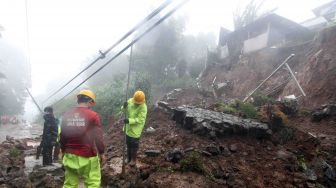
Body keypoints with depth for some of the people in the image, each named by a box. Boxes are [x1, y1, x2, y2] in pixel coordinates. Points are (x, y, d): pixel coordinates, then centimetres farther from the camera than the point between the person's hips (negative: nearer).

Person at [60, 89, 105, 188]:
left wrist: (64, 151, 23)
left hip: (70, 156, 5)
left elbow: (62, 137, 9)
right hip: (88, 157, -5)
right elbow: (98, 137, -12)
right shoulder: (93, 115, -13)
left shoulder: (66, 115, 1)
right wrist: (102, 153, 2)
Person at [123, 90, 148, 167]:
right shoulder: (130, 101, -8)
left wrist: (129, 120, -38)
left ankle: (133, 159, 31)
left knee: (134, 145, 9)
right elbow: (125, 109, 2)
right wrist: (124, 106, -22)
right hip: (128, 127, 6)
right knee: (128, 143, 22)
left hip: (135, 129, -6)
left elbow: (139, 120, -27)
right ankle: (129, 157, 42)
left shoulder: (143, 108, -25)